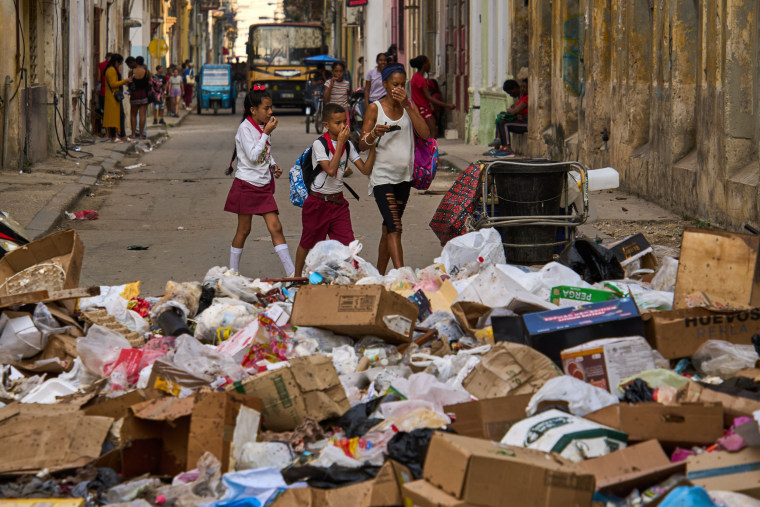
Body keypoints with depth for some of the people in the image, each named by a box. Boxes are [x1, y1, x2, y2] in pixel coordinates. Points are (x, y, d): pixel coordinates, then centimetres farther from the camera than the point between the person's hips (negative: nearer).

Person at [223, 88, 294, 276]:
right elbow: (253, 156, -23)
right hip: (247, 184, -6)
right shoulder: (245, 128, -14)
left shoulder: (264, 127, 8)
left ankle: (291, 272, -7)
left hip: (264, 185, 6)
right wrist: (266, 133, -20)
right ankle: (233, 271, 19)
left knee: (275, 227, -2)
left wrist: (273, 165, 5)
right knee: (243, 230, 4)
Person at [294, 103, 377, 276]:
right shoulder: (319, 144, -14)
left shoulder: (348, 145, 2)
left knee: (348, 244, -10)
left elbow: (365, 170, -2)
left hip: (338, 202, 4)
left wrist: (372, 147, -14)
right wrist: (340, 142, -24)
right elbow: (331, 170, -27)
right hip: (318, 202, -4)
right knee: (308, 243, 12)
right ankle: (297, 278, 30)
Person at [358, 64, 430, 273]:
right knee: (394, 228, -16)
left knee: (388, 228, 12)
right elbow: (362, 145, -4)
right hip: (382, 175, -5)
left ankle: (379, 274, 21)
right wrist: (374, 134, -26)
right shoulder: (375, 108, -3)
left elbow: (425, 134, -7)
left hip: (404, 176, 5)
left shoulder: (409, 107, 8)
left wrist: (407, 106, -12)